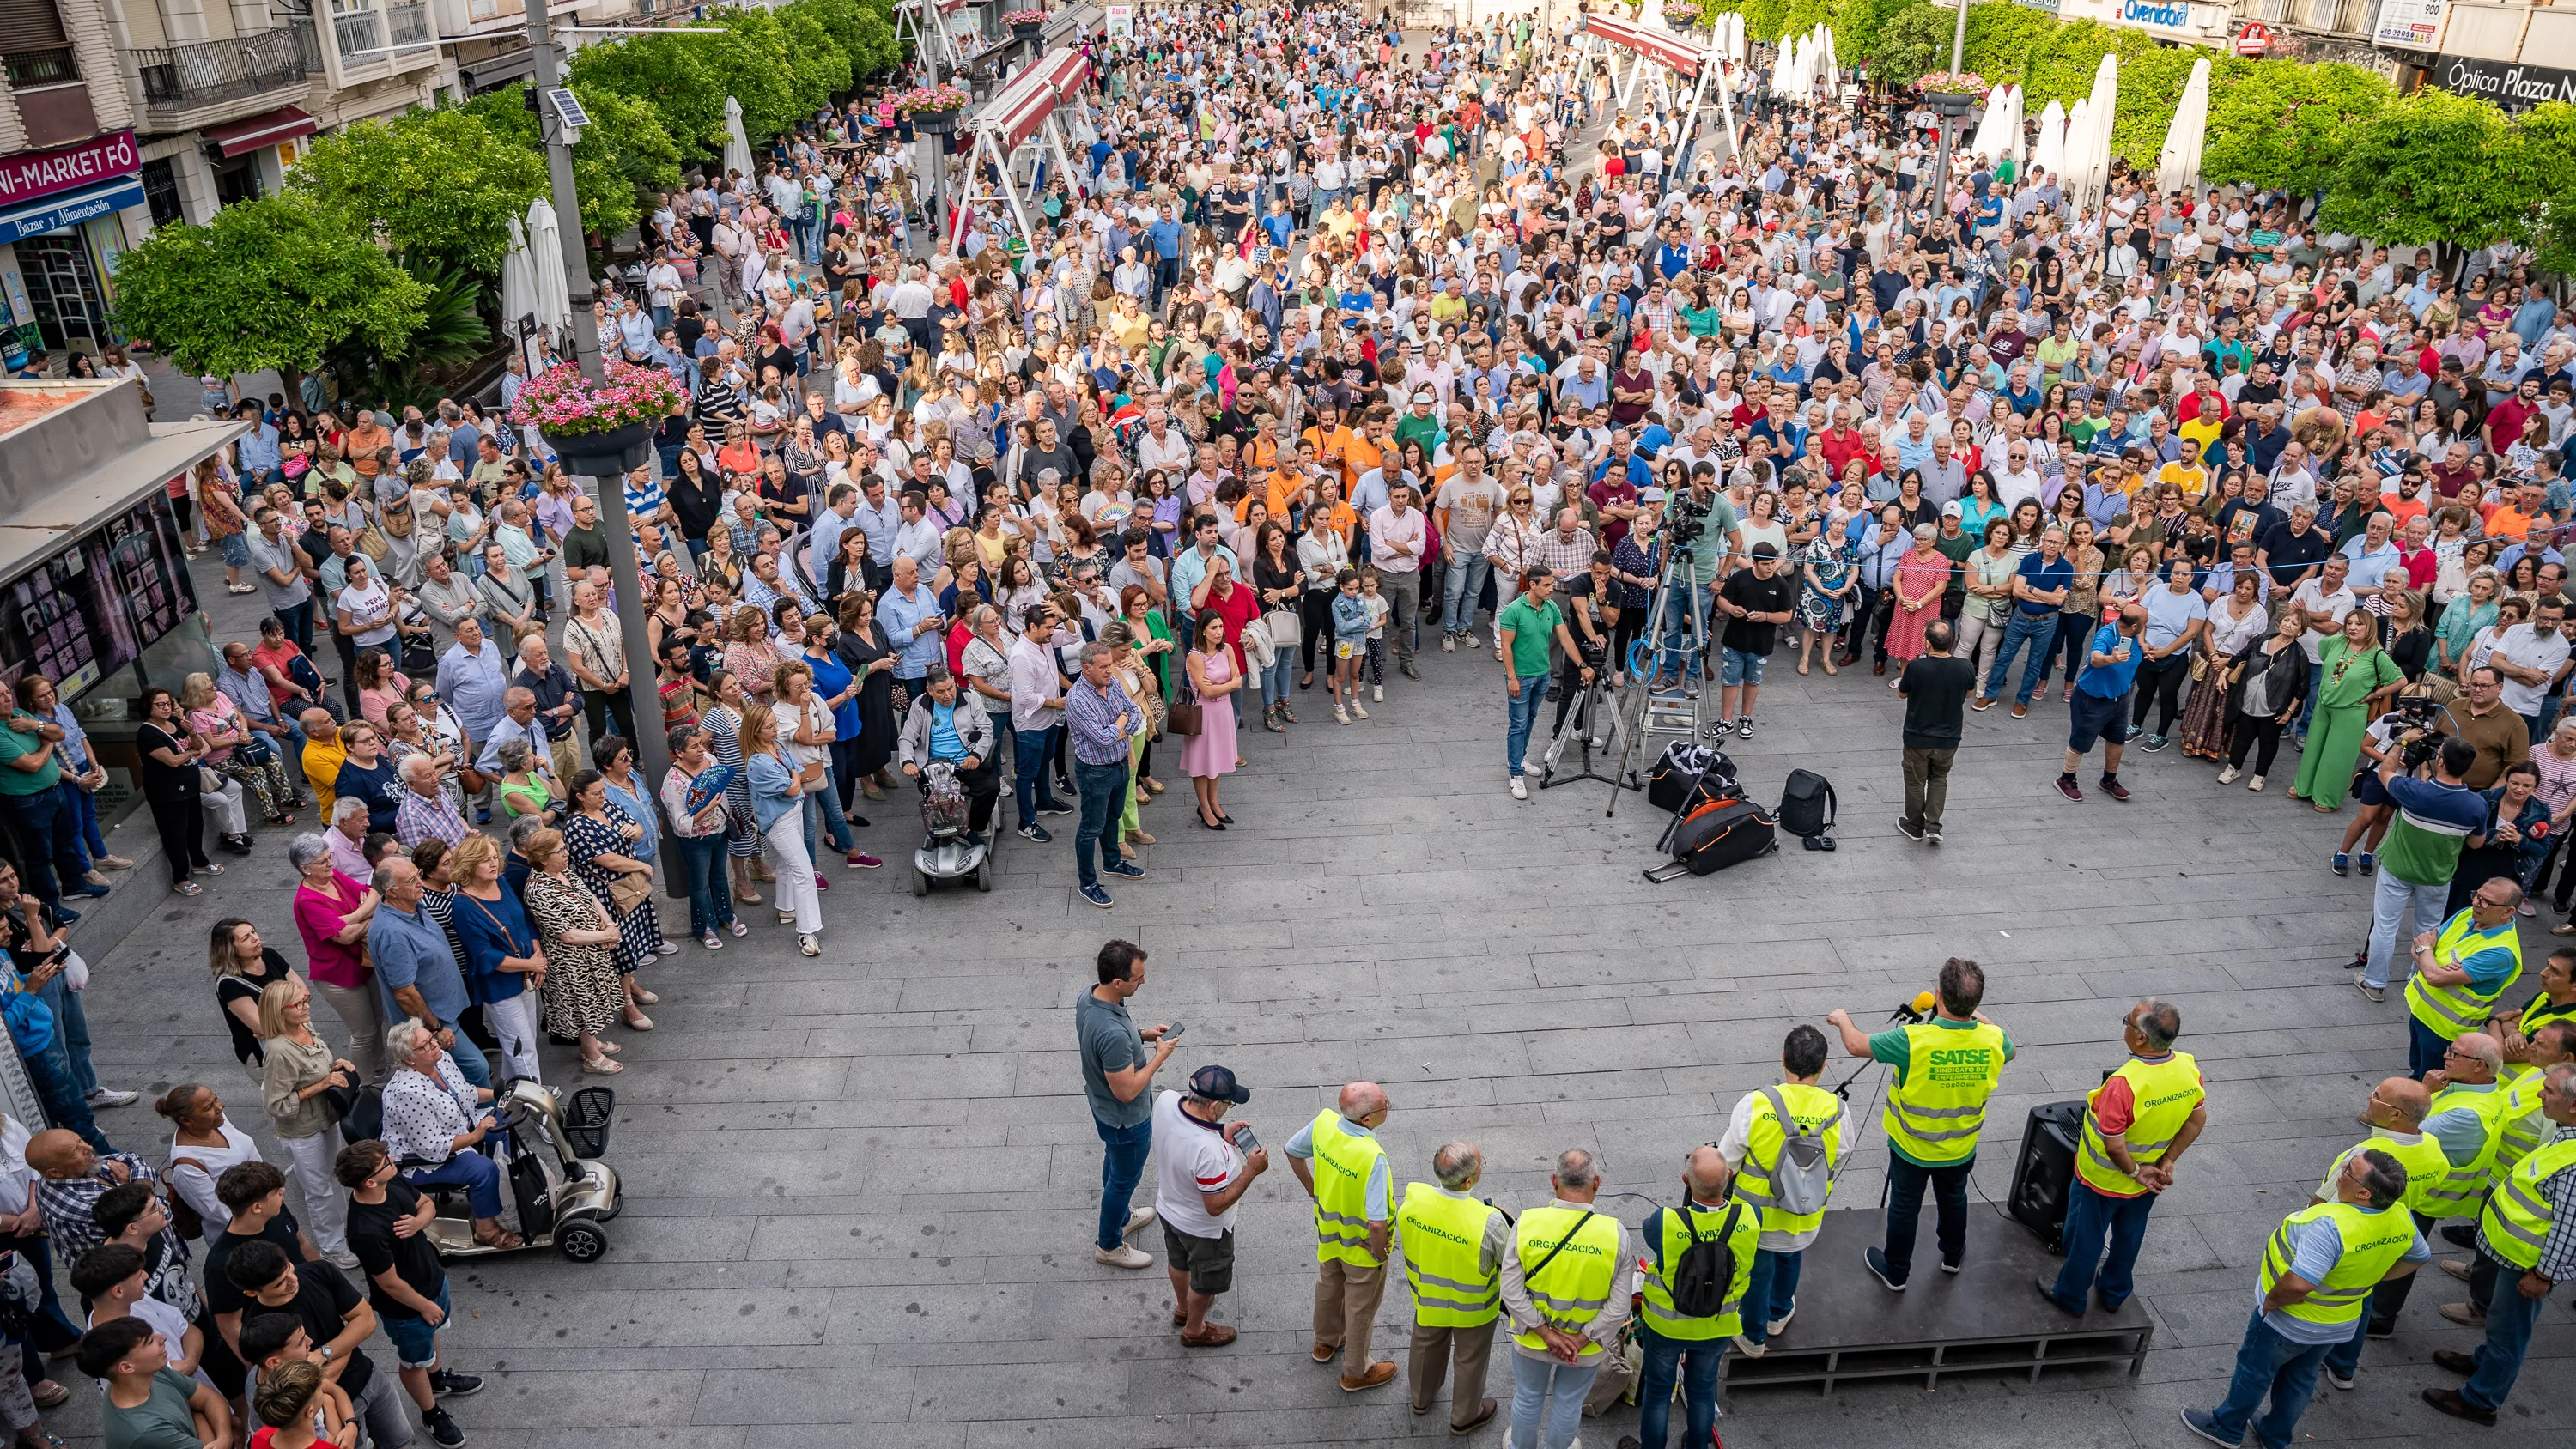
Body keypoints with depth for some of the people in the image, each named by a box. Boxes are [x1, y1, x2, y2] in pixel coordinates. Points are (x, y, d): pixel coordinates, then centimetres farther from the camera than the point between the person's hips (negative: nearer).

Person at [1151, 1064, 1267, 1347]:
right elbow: (1216, 1206, -31)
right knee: (1205, 1280, 24)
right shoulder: (1208, 1152, -45)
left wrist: (1220, 1133, -9)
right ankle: (1194, 1330, 50)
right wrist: (1251, 1170, -26)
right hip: (1203, 1228, -7)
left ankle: (1183, 1308, 62)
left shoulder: (1166, 1101, -24)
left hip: (1168, 1207, 7)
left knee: (1178, 1260, 34)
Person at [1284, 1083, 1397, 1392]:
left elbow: (1293, 1152, -2)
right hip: (1362, 1246, -6)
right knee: (1361, 1306, 20)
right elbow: (1377, 1222, -39)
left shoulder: (1324, 1122, -22)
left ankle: (1325, 1343, 58)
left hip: (1328, 1232, 6)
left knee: (1328, 1286, 32)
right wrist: (1379, 1251, -18)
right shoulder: (1373, 1158, -41)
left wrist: (1312, 1188, 11)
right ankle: (1356, 1372, 42)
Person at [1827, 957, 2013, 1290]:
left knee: (1904, 1208, 19)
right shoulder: (1993, 1040, -24)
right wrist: (1980, 1018, 13)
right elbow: (2009, 1051, 4)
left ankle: (1895, 1272, 39)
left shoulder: (1913, 1040, -36)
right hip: (1961, 1149, 3)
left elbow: (1856, 1044, -20)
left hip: (1912, 1148, -3)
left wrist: (1842, 1019, 1)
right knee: (1954, 1200, 30)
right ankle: (1953, 1256, 54)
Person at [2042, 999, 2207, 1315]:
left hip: (2102, 1181, -6)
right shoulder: (2189, 1069, -20)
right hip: (2149, 1179, 6)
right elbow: (2198, 1119, -4)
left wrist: (2134, 1172, -14)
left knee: (2085, 1238, 19)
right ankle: (2115, 1292, 50)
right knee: (2129, 1236, 29)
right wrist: (2167, 1162, 1)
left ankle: (2071, 1296, 40)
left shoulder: (2124, 1084, -40)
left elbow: (2114, 1146, -33)